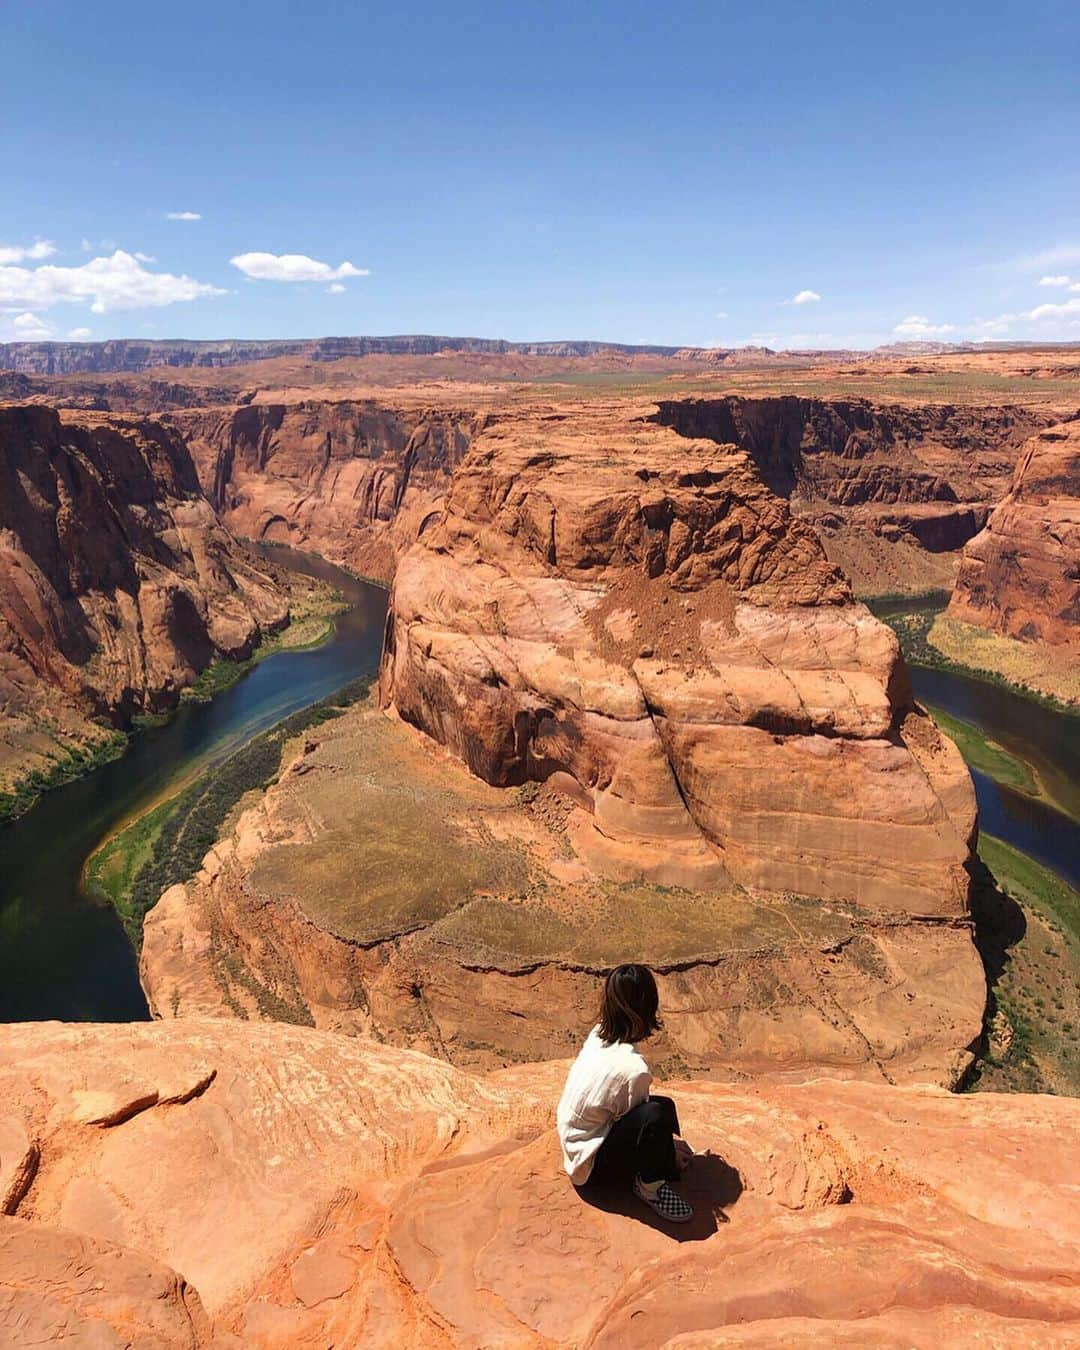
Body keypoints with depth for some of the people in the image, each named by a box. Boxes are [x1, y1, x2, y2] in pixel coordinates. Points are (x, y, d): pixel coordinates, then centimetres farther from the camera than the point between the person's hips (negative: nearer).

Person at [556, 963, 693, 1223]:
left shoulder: (598, 1035, -8)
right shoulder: (633, 1068, -30)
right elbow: (642, 1123, -12)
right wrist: (669, 1150, 3)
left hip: (573, 1146, 9)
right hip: (590, 1166, -9)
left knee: (664, 1104, 10)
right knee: (656, 1116, -30)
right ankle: (649, 1187, -7)